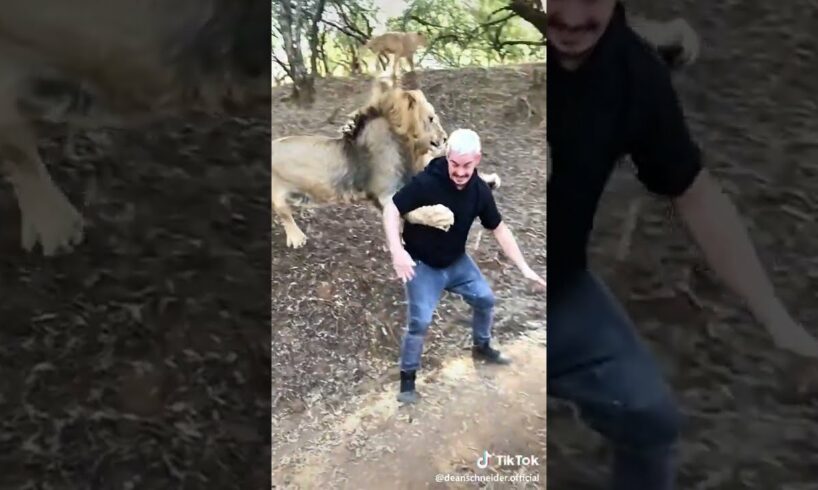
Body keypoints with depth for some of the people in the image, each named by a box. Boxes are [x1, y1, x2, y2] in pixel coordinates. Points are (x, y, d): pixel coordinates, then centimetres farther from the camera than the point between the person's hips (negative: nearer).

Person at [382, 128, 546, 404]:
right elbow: (391, 209, -23)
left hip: (457, 262, 5)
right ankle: (407, 378, 10)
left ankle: (481, 347, 41)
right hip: (422, 265, -5)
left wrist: (524, 269, -4)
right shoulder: (426, 183, -29)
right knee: (419, 321, -13)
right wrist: (397, 251, -37)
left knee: (485, 299, 12)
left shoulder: (480, 191, -12)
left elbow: (499, 229, -3)